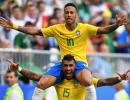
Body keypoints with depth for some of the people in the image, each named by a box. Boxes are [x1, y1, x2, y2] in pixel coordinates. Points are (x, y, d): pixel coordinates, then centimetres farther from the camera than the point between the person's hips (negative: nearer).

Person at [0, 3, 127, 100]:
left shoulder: (84, 28, -3)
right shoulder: (57, 28, 4)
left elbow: (104, 30, -12)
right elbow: (36, 31, 5)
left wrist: (116, 25, -33)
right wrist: (14, 26, -2)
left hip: (80, 62, -3)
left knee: (87, 81, -38)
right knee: (41, 84, -18)